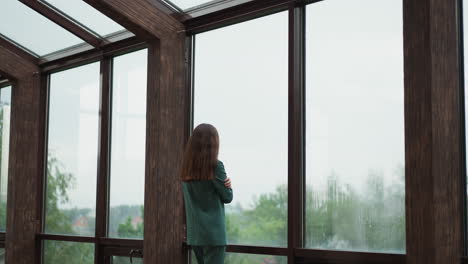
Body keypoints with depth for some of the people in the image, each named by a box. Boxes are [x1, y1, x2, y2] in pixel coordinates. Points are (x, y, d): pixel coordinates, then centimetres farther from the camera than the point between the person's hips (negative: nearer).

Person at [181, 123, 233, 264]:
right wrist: (227, 185, 13)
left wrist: (225, 183, 0)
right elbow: (227, 197, -5)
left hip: (193, 233, 7)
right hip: (213, 232, -6)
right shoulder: (216, 166, -13)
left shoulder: (186, 168, 5)